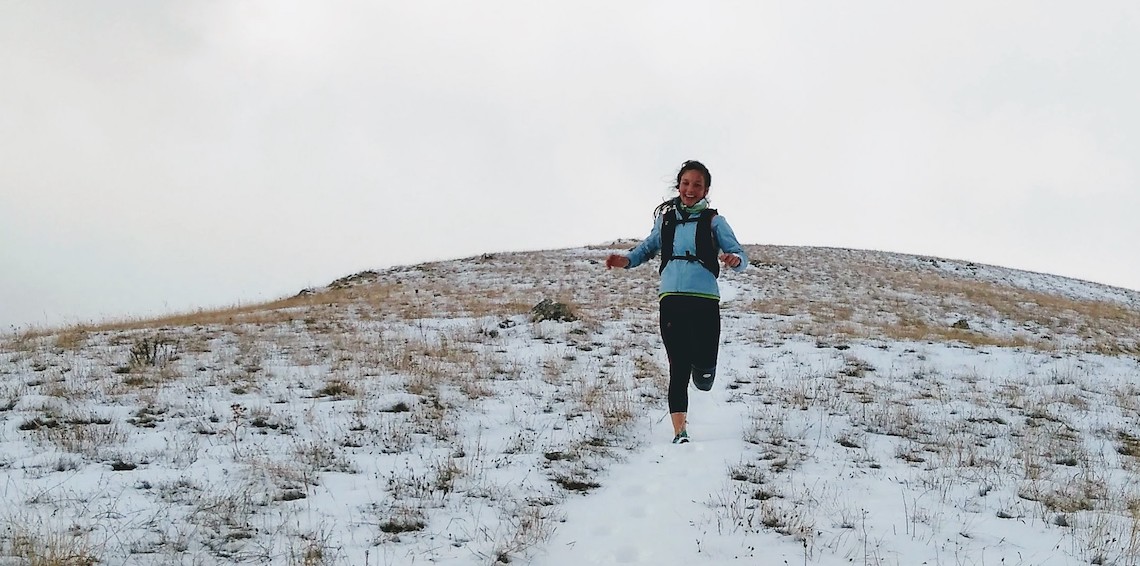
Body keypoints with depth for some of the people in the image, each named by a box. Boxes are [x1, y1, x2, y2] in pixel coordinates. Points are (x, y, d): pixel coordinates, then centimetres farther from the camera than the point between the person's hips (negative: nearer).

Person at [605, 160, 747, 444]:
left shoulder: (713, 221, 7)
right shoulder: (666, 219, 15)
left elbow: (740, 256, 2)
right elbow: (649, 247, 26)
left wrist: (734, 259, -23)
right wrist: (626, 259, 6)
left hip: (705, 300, -2)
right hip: (671, 300, 2)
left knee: (704, 377, -8)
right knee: (678, 369, -3)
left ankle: (702, 367, 29)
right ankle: (679, 431, 3)